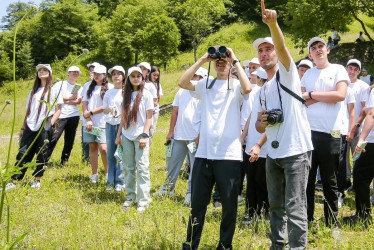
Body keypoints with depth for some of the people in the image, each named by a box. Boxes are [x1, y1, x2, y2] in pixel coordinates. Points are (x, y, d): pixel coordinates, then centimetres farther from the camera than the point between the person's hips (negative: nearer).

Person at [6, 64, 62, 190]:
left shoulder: (53, 90, 7)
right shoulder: (33, 91, 20)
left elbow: (58, 109, 2)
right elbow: (28, 111, 20)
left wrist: (51, 123, -11)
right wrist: (23, 127, 13)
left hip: (45, 127, -4)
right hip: (31, 126, 4)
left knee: (42, 153, -3)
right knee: (23, 153, -2)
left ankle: (37, 179, 11)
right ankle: (14, 180, -1)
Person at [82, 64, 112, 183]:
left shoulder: (109, 87, 0)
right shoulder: (89, 87, 15)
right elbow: (84, 104, 10)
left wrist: (91, 113, -7)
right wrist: (88, 119, -3)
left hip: (102, 123, -4)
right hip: (89, 123, 5)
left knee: (103, 148, -12)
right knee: (92, 147, 6)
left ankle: (108, 173, 1)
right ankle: (94, 174, 13)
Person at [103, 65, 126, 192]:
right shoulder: (108, 93, 11)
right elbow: (104, 110, 14)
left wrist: (120, 114, -17)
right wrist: (110, 109, -8)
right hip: (110, 125, 4)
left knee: (121, 154, -5)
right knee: (110, 154, 6)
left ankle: (120, 182, 3)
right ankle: (110, 181, 15)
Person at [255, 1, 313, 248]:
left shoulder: (287, 73, -1)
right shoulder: (263, 90, 18)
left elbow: (282, 47, -23)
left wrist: (273, 23, -40)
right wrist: (261, 122, -4)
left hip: (296, 151, -7)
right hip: (273, 154, 7)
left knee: (295, 207, -7)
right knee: (276, 205, 15)